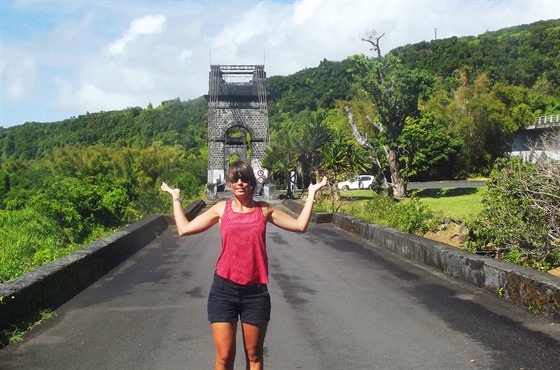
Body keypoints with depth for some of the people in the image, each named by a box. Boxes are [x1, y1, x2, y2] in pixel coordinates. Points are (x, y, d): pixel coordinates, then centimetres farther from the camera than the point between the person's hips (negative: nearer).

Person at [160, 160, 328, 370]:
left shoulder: (264, 210, 6)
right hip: (224, 289, -1)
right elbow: (184, 229, 5)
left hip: (255, 291, 1)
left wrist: (311, 195, 8)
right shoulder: (222, 209, 4)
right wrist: (176, 197, 12)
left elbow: (300, 225, 6)